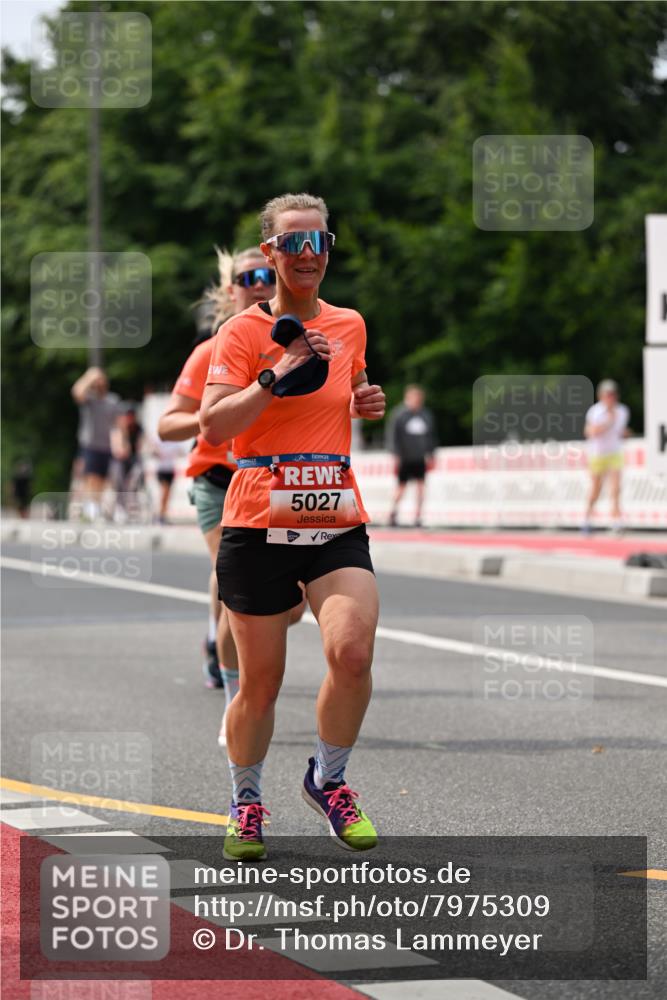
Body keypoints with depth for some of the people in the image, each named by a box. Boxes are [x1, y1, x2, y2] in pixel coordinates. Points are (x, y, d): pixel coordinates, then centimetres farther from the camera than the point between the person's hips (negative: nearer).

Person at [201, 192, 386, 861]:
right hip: (258, 524, -3)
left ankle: (327, 780, 5)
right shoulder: (243, 332, -3)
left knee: (352, 652, -20)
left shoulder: (350, 326, 12)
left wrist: (367, 404, 9)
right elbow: (212, 427, -14)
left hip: (338, 523, 3)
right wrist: (277, 374, -22)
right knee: (260, 681, 3)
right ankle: (246, 804, 27)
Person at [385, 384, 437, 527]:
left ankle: (418, 516, 2)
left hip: (420, 458, 3)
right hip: (404, 459, -3)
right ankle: (393, 510, 23)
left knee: (420, 485, -2)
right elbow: (392, 435, -5)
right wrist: (396, 454, -10)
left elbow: (431, 436, 17)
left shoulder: (426, 414, 9)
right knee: (401, 486, 2)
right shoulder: (398, 414, -4)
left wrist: (430, 454, 11)